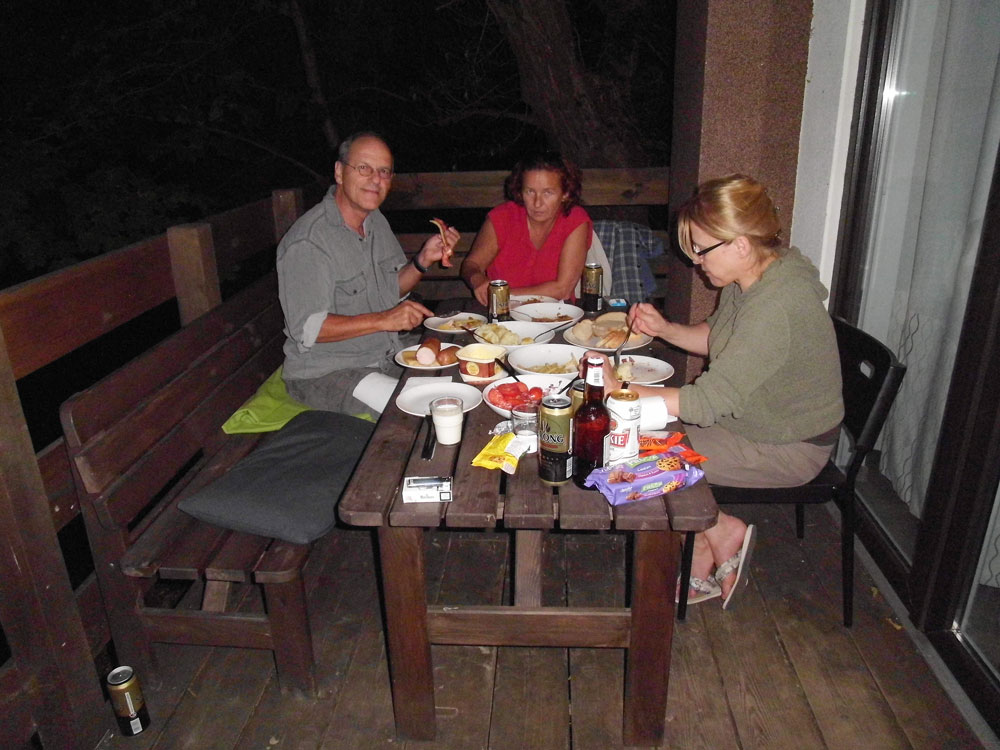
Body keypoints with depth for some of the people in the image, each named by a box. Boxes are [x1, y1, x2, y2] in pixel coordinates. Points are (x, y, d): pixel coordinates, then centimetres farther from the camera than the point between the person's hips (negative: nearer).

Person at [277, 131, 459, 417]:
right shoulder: (307, 242, -21)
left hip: (387, 358, 8)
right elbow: (306, 329, -25)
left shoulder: (376, 221, 7)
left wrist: (424, 259, -5)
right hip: (325, 372, -8)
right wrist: (383, 320, -29)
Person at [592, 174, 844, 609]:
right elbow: (717, 338, 16)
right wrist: (665, 329, -2)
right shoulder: (748, 278, -2)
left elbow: (708, 402, -34)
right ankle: (702, 557, 8)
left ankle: (724, 532, 7)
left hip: (788, 449, -9)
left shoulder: (777, 307, -32)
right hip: (746, 418, 9)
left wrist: (618, 390, -32)